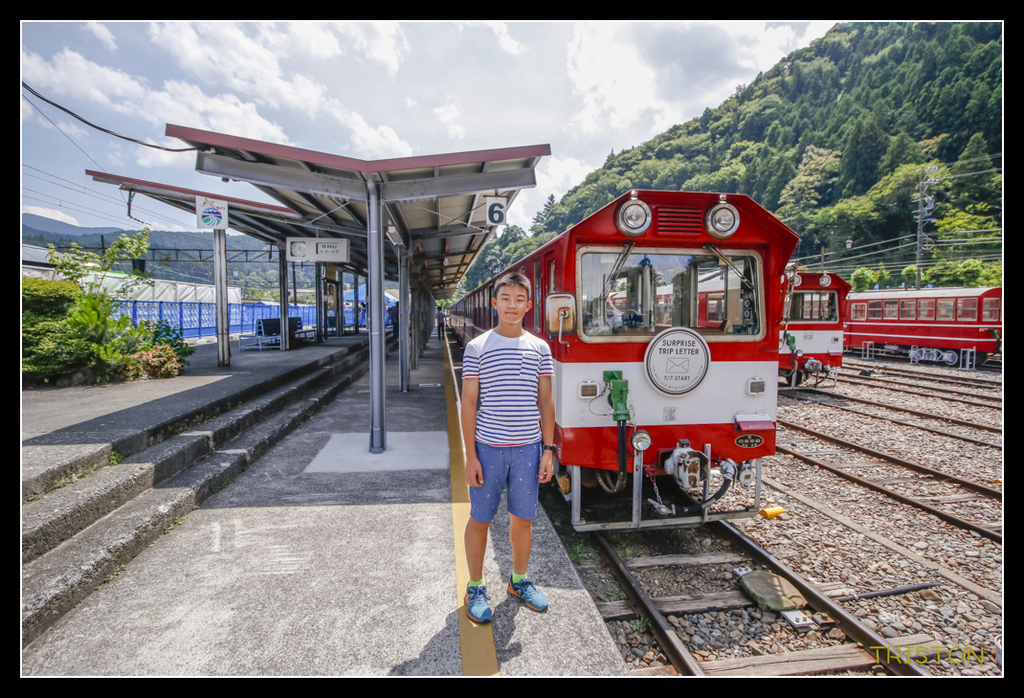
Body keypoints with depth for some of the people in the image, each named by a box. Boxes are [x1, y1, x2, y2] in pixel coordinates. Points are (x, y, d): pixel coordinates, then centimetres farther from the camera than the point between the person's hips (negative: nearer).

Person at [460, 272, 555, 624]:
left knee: (523, 518, 14)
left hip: (528, 448, 3)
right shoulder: (477, 348, -3)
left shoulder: (539, 348, 4)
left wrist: (548, 450, 3)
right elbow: (469, 403, -4)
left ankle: (519, 580, 36)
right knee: (480, 518, 9)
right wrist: (470, 456, -7)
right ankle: (475, 588, 28)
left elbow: (545, 401, 7)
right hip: (488, 447, -2)